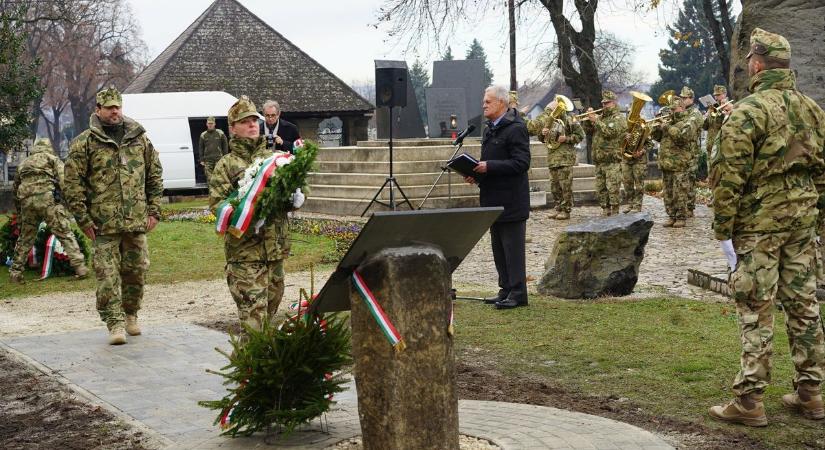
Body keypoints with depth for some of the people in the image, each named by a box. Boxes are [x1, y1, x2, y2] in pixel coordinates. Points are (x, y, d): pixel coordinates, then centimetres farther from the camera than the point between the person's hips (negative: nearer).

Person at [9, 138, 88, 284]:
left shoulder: (23, 164, 30)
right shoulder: (52, 159, 16)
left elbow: (14, 189, 31)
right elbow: (64, 179, -1)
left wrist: (19, 209, 36)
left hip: (26, 201, 4)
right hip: (47, 199, -4)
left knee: (25, 238, 16)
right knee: (65, 233, -6)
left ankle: (15, 272, 19)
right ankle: (80, 267, -15)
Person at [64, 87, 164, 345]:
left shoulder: (140, 138, 10)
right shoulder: (84, 143, -1)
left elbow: (155, 175, 14)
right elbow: (73, 183, -2)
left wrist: (154, 211, 7)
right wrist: (83, 219, -6)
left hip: (137, 221, 3)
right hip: (103, 224, -3)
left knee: (136, 271, 10)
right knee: (108, 275, -6)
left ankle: (130, 315, 28)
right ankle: (115, 324, 0)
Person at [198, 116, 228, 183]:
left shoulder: (220, 133, 4)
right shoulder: (203, 135, 9)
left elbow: (225, 145, 6)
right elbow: (200, 148, 12)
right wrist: (201, 160, 7)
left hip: (218, 159, -1)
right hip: (207, 160, 1)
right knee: (209, 178, -2)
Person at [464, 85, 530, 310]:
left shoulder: (516, 129, -14)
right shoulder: (490, 129, 16)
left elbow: (521, 163, -21)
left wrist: (489, 166, -24)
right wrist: (477, 172, 6)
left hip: (511, 201, -10)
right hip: (494, 199, 10)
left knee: (513, 247, -4)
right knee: (498, 248, 14)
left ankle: (517, 293, 2)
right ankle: (506, 290, 22)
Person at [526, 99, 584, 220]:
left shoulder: (567, 120, -5)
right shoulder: (549, 121, 13)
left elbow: (580, 135, -4)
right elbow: (541, 138, 21)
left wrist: (566, 139, -14)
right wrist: (543, 133, -1)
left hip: (565, 158, -7)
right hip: (552, 158, 7)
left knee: (565, 186, -5)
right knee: (554, 186, 10)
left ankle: (566, 210, 0)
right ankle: (558, 208, 19)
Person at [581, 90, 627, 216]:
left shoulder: (619, 118, -4)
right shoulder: (601, 117, 20)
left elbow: (609, 132, -19)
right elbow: (588, 129, 17)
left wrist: (595, 120, -17)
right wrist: (588, 118, 1)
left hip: (613, 160, -8)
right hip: (599, 161, 8)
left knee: (613, 188, -9)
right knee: (600, 189, 10)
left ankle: (614, 213, -7)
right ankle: (605, 211, 17)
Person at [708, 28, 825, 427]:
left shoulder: (748, 111, -14)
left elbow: (729, 175, -16)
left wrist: (723, 227, -9)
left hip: (758, 223, -6)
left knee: (756, 311, -3)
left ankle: (749, 401, 0)